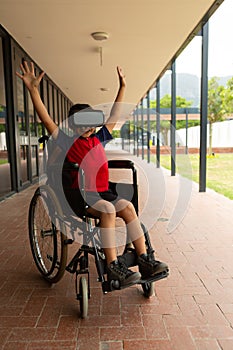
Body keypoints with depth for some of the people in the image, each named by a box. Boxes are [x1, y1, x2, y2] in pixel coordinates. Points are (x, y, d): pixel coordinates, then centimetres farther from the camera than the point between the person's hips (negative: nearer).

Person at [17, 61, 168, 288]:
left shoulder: (98, 139, 16)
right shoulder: (66, 142, 4)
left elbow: (114, 117, 21)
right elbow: (46, 119, -5)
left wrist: (122, 87, 24)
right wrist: (33, 89, -12)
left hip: (101, 192, 5)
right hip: (79, 194, -5)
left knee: (128, 207, -20)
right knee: (108, 209, -31)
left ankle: (144, 259, -16)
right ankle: (112, 266, -25)